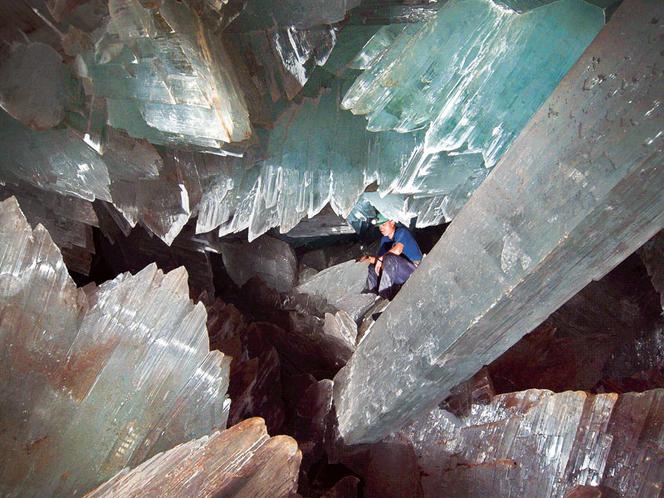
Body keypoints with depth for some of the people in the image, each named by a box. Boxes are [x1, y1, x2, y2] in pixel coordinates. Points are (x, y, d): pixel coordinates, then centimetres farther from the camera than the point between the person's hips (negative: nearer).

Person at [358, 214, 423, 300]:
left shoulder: (402, 232, -11)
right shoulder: (385, 239, 13)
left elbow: (397, 250, -29)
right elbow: (379, 257, 10)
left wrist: (380, 259, -24)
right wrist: (369, 258, -9)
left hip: (415, 269, -8)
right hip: (401, 272, 8)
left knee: (389, 258, -33)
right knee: (373, 267, 2)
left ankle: (384, 295, -31)